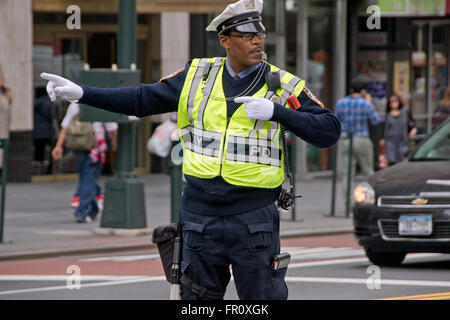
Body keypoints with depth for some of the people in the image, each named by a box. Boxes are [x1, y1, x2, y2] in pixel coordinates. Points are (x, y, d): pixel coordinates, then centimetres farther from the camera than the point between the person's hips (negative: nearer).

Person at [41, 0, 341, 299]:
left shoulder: (284, 86, -2)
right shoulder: (197, 76, 6)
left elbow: (330, 131, -7)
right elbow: (142, 100, 11)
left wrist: (275, 111, -20)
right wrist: (80, 92, 5)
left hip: (254, 220, -3)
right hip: (201, 216, 3)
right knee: (198, 297, 10)